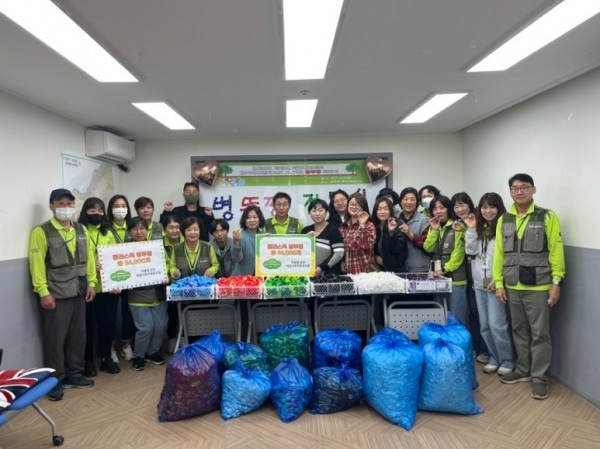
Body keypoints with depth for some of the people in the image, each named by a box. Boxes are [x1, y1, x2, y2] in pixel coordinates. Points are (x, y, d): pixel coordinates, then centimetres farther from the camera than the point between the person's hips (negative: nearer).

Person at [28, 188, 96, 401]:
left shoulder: (81, 230, 9)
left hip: (79, 292, 5)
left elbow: (89, 257, 11)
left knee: (78, 336, 12)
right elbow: (37, 264, -12)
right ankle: (55, 381, 17)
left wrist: (91, 282, 5)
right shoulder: (41, 232, -9)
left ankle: (74, 375, 26)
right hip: (55, 295, -5)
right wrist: (43, 292, -16)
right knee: (55, 339, 3)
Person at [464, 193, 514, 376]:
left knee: (497, 324, -4)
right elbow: (470, 251, 5)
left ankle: (507, 361, 14)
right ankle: (494, 358, 26)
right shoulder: (480, 228, 12)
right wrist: (471, 229, -2)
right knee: (484, 325, 12)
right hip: (480, 283, 7)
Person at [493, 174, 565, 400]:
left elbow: (556, 251, -6)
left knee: (540, 334, 4)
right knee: (519, 331, 15)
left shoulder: (547, 217, -4)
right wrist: (499, 282, 4)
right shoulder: (504, 220, 6)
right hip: (512, 287, 4)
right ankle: (523, 370, 30)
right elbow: (499, 252, 6)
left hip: (538, 287, -4)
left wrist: (556, 282, -10)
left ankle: (539, 377, 16)